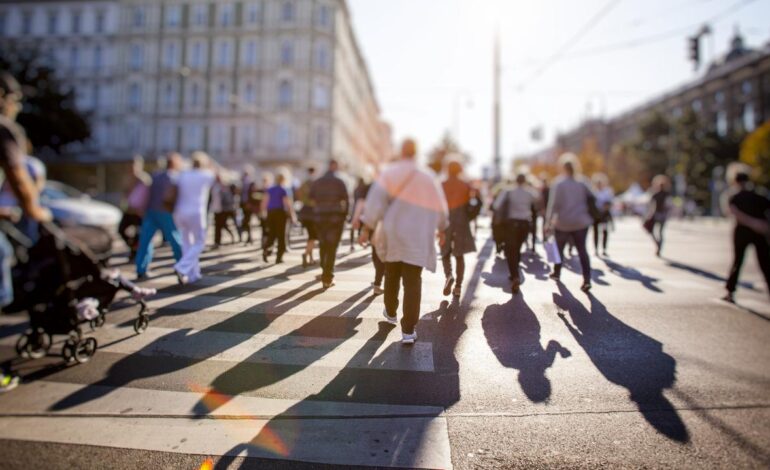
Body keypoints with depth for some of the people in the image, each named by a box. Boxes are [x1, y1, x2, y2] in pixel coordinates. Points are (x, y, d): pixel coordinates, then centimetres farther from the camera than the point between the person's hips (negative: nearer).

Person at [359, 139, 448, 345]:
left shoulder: (391, 172, -4)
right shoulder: (428, 177, 6)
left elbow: (376, 198, -14)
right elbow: (440, 207, 14)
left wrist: (367, 228, -12)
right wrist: (441, 228, 30)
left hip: (393, 234, 0)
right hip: (418, 238, 0)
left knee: (392, 275, 21)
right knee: (413, 282, -2)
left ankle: (391, 312, 40)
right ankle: (408, 330, -7)